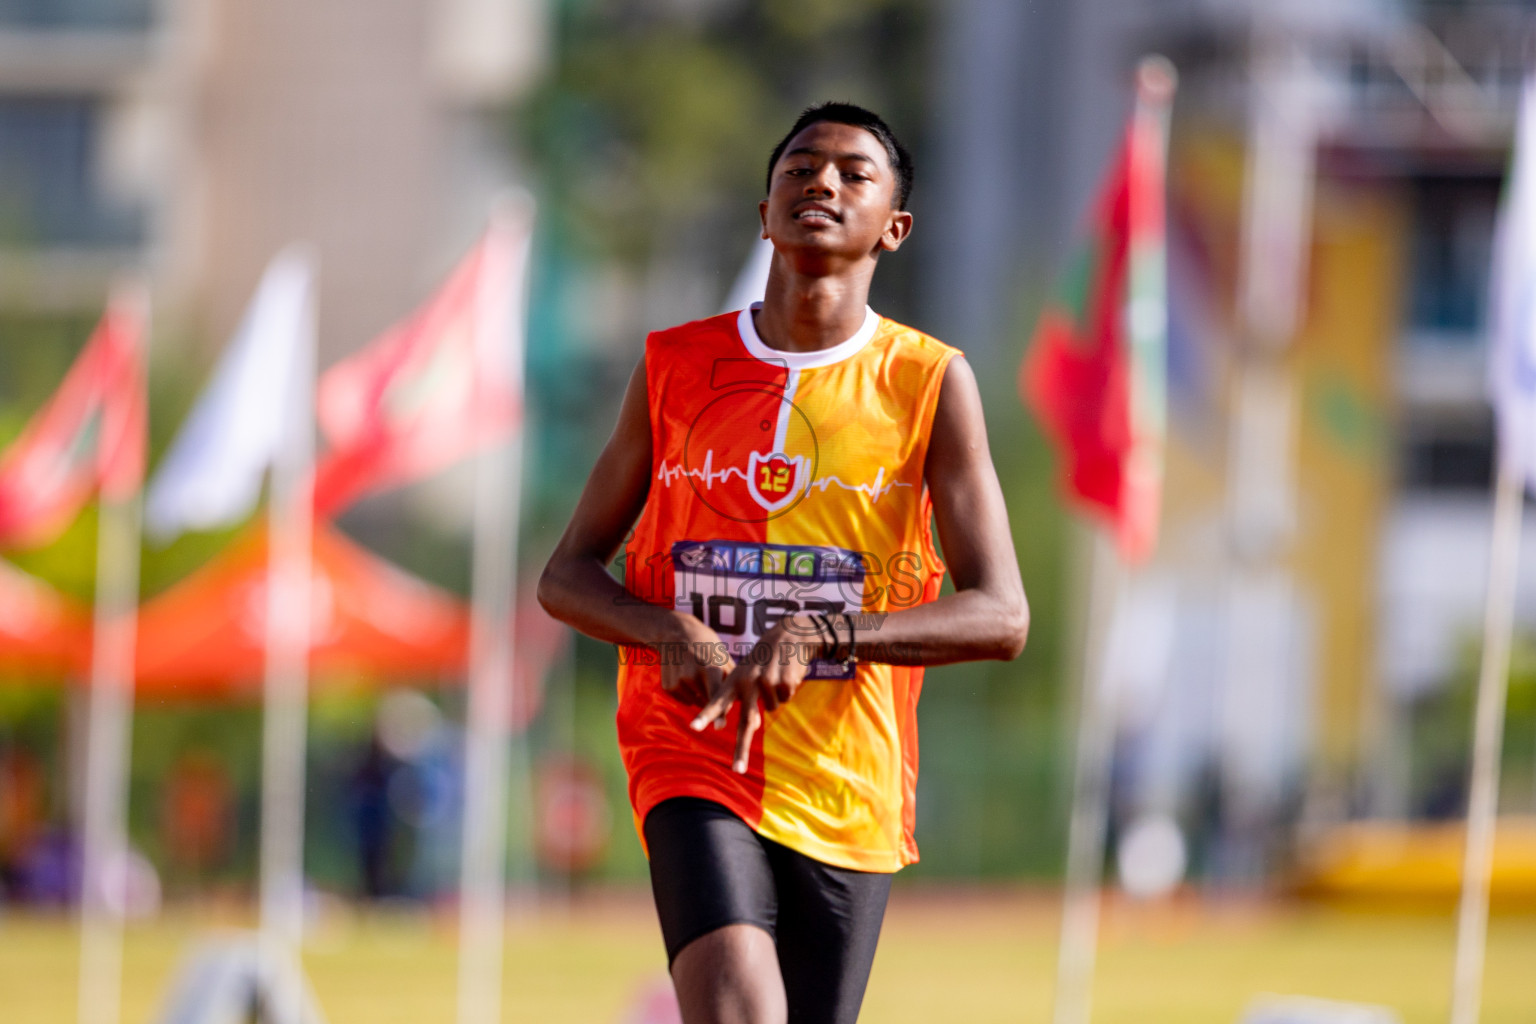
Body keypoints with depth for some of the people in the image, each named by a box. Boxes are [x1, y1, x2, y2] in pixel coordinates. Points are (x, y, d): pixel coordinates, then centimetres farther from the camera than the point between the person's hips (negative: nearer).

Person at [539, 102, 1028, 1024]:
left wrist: (824, 636, -23)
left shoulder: (930, 384, 0)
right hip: (694, 768, -1)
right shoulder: (676, 368, 5)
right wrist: (669, 631, -13)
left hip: (848, 798, 1)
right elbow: (567, 576, 9)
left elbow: (1001, 617, -8)